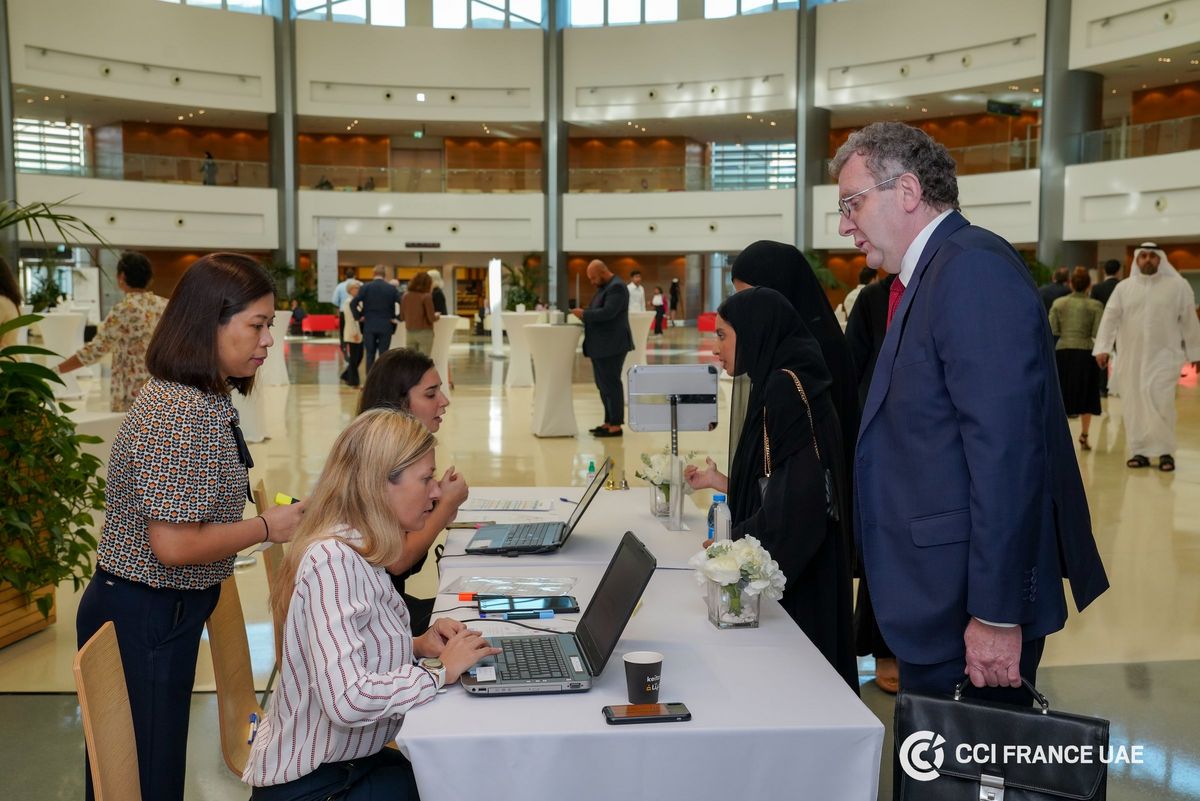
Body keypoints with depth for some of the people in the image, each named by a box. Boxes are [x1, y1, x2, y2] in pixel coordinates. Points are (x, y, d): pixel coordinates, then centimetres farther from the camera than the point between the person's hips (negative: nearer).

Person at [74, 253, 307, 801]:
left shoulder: (206, 399, 6)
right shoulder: (181, 414, -25)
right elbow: (174, 545, -26)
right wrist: (267, 528, -16)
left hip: (163, 613, 9)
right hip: (143, 619, -9)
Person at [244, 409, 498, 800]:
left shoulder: (356, 552, 2)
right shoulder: (333, 560, -26)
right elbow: (348, 700, -35)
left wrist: (417, 647, -3)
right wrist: (442, 671, -22)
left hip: (350, 763, 8)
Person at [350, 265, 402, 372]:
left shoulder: (365, 287, -3)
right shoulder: (392, 288, 0)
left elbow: (353, 303, -9)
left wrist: (358, 317, 2)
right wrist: (396, 318, 3)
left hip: (369, 326, 0)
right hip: (386, 326, 0)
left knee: (370, 356, 6)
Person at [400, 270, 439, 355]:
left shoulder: (405, 296, 5)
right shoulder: (426, 296, -11)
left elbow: (402, 317, 10)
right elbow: (431, 318, -13)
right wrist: (437, 315, 8)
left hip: (410, 333, 5)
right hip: (424, 333, -5)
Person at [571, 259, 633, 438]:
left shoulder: (616, 287, -14)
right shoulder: (604, 287, 17)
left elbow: (607, 312, -24)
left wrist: (584, 314, -15)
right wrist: (584, 316, 3)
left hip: (612, 345, -10)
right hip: (601, 345, 10)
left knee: (611, 384, -6)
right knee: (603, 384, 12)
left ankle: (616, 426, -2)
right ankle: (608, 422, 18)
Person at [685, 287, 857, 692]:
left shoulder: (787, 388, -17)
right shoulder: (777, 384, 13)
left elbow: (796, 496, -22)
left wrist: (735, 541, -14)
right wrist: (722, 482, 16)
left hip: (795, 580, -9)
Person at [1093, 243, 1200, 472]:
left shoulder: (1178, 286, 1)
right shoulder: (1123, 287, 5)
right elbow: (1110, 318, 0)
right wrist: (1102, 348, -11)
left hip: (1163, 356, -3)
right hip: (1130, 357, 3)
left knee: (1160, 402, -13)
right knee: (1133, 405, 5)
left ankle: (1165, 451, 0)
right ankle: (1139, 451, 13)